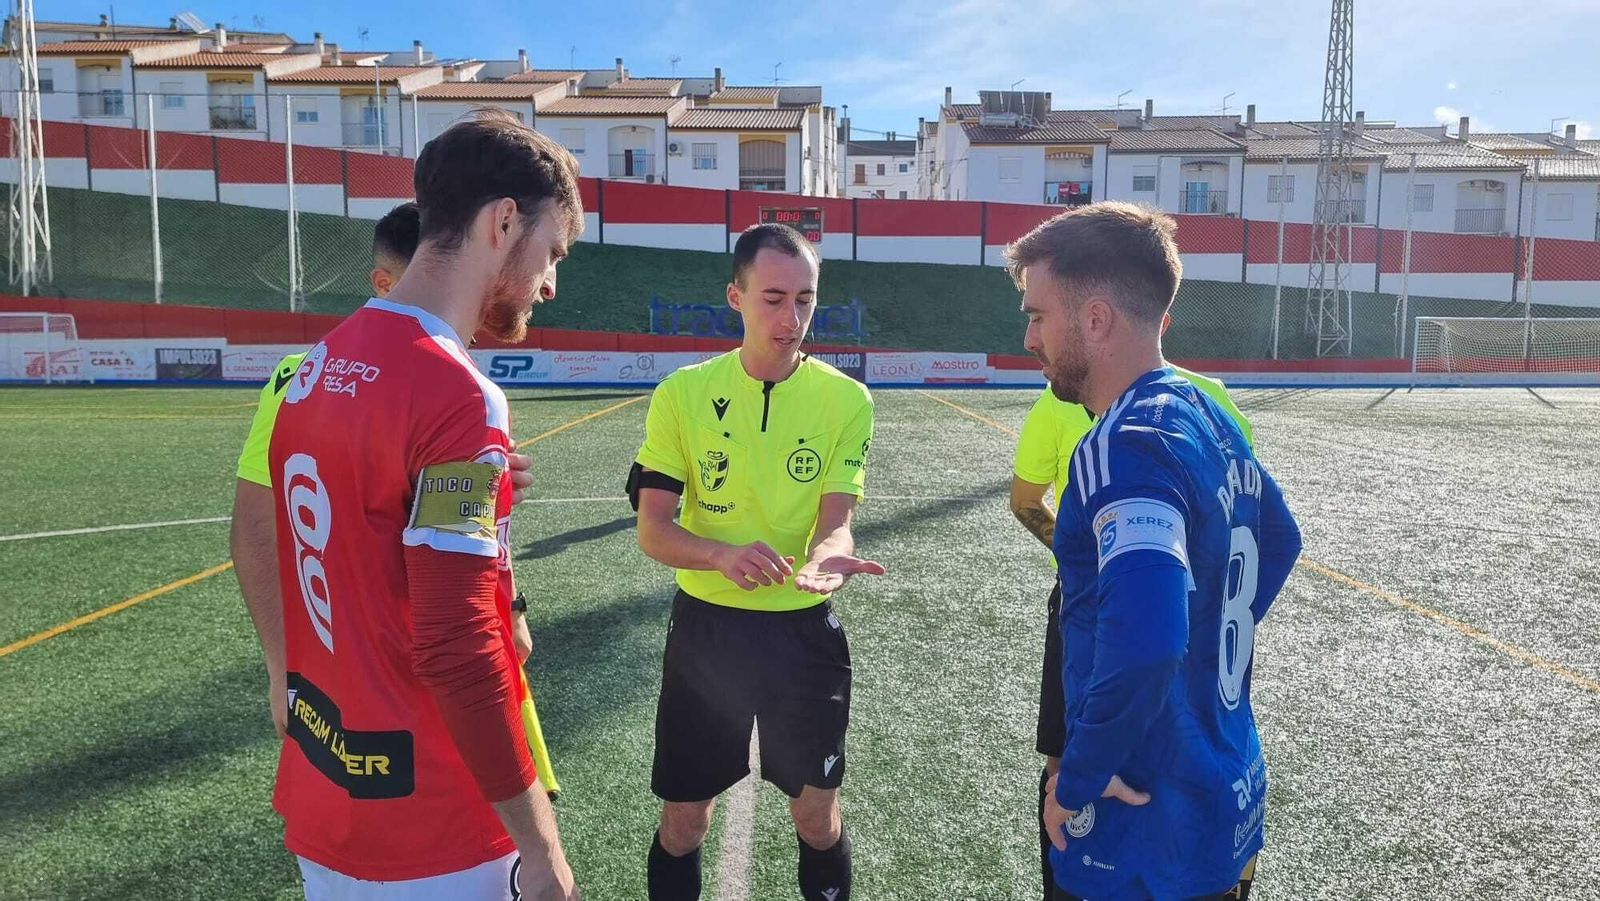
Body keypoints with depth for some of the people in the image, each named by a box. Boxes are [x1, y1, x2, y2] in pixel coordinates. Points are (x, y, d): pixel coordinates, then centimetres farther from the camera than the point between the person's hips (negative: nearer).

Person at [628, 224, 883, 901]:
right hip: (706, 624, 0)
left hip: (806, 629, 0)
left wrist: (826, 556, -34)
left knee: (816, 816, 13)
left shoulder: (846, 399, -6)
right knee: (682, 821, 12)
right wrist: (724, 554, -30)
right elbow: (652, 528, -9)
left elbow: (836, 520, -10)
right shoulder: (683, 393, -7)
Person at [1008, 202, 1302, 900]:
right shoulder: (1206, 415, 3)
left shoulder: (1125, 448, -25)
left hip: (1151, 842, -8)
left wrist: (1079, 778, -24)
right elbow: (1278, 540, 20)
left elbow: (1142, 644, -38)